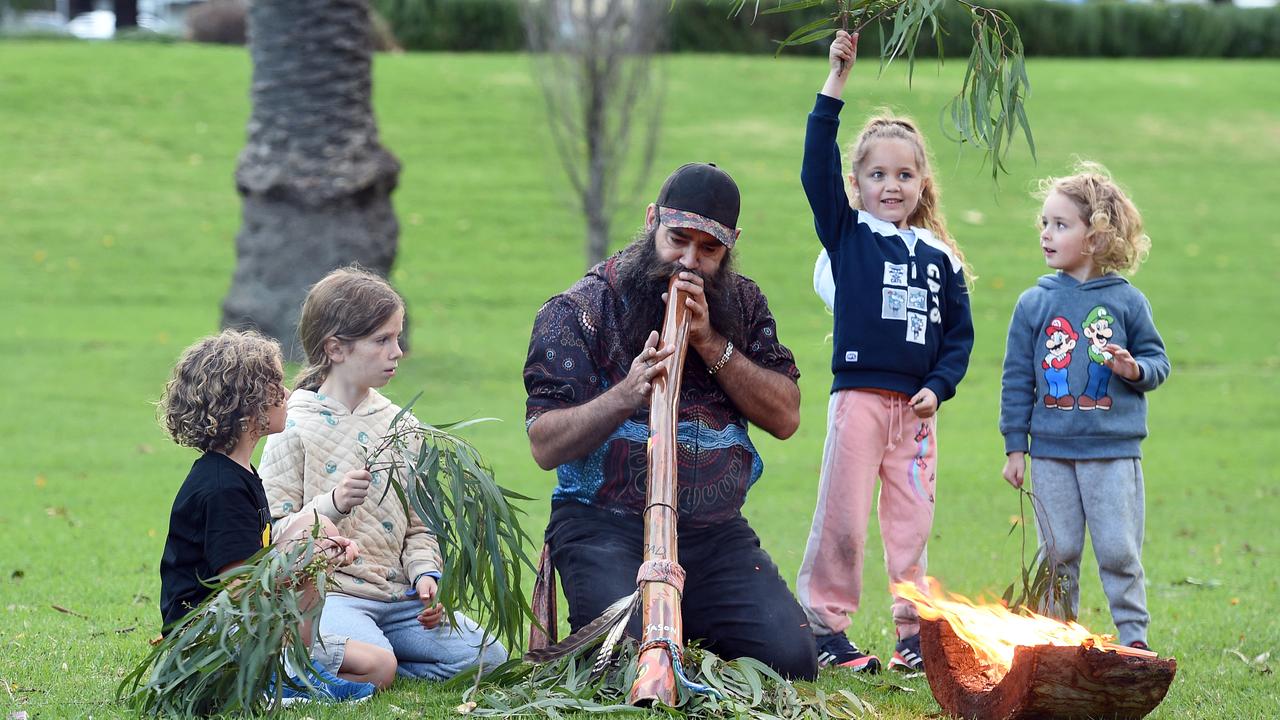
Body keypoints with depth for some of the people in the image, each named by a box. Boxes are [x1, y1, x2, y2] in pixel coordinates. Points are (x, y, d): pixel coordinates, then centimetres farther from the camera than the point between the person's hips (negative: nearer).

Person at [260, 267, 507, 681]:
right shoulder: (293, 427, -4)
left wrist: (425, 574, -3)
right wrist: (332, 506, -24)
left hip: (397, 598, 6)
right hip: (328, 594, -6)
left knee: (487, 656, -13)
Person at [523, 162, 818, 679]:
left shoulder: (742, 304, 11)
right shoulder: (580, 311, -2)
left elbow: (785, 417, 1)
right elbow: (546, 446, -9)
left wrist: (710, 343, -10)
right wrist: (627, 394, -24)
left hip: (716, 534, 4)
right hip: (605, 525, -4)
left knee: (790, 658, -14)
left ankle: (688, 634, 17)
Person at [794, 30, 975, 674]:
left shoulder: (940, 257, 11)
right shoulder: (847, 234, 3)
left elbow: (959, 333, 14)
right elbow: (817, 168, -9)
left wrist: (938, 386, -2)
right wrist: (836, 84, -14)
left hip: (916, 405, 3)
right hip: (858, 396, -3)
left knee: (912, 523, 7)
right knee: (842, 519, -5)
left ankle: (914, 631, 14)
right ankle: (824, 624, 3)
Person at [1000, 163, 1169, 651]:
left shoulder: (1126, 300, 1)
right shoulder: (1034, 304, 4)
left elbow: (1158, 360, 9)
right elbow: (1017, 378, 7)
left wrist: (1135, 369, -15)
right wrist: (1015, 446, 5)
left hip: (1114, 450, -1)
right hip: (1051, 451, 1)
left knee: (1118, 550, -2)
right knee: (1057, 552, 6)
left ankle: (1134, 635, 8)